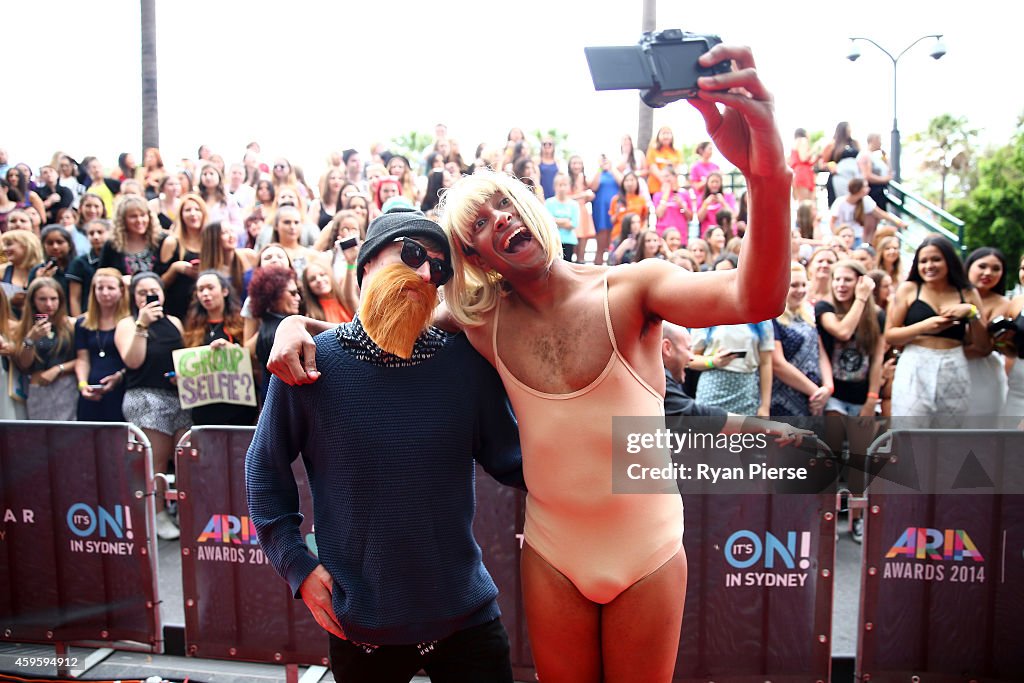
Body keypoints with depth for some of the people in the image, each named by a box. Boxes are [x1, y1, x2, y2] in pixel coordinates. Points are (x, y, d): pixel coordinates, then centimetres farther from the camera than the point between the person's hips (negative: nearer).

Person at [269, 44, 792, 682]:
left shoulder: (631, 289, -16)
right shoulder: (484, 322, -7)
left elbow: (755, 300, -32)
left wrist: (769, 175, -49)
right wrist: (296, 324, -13)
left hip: (649, 552, -2)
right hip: (551, 554, 2)